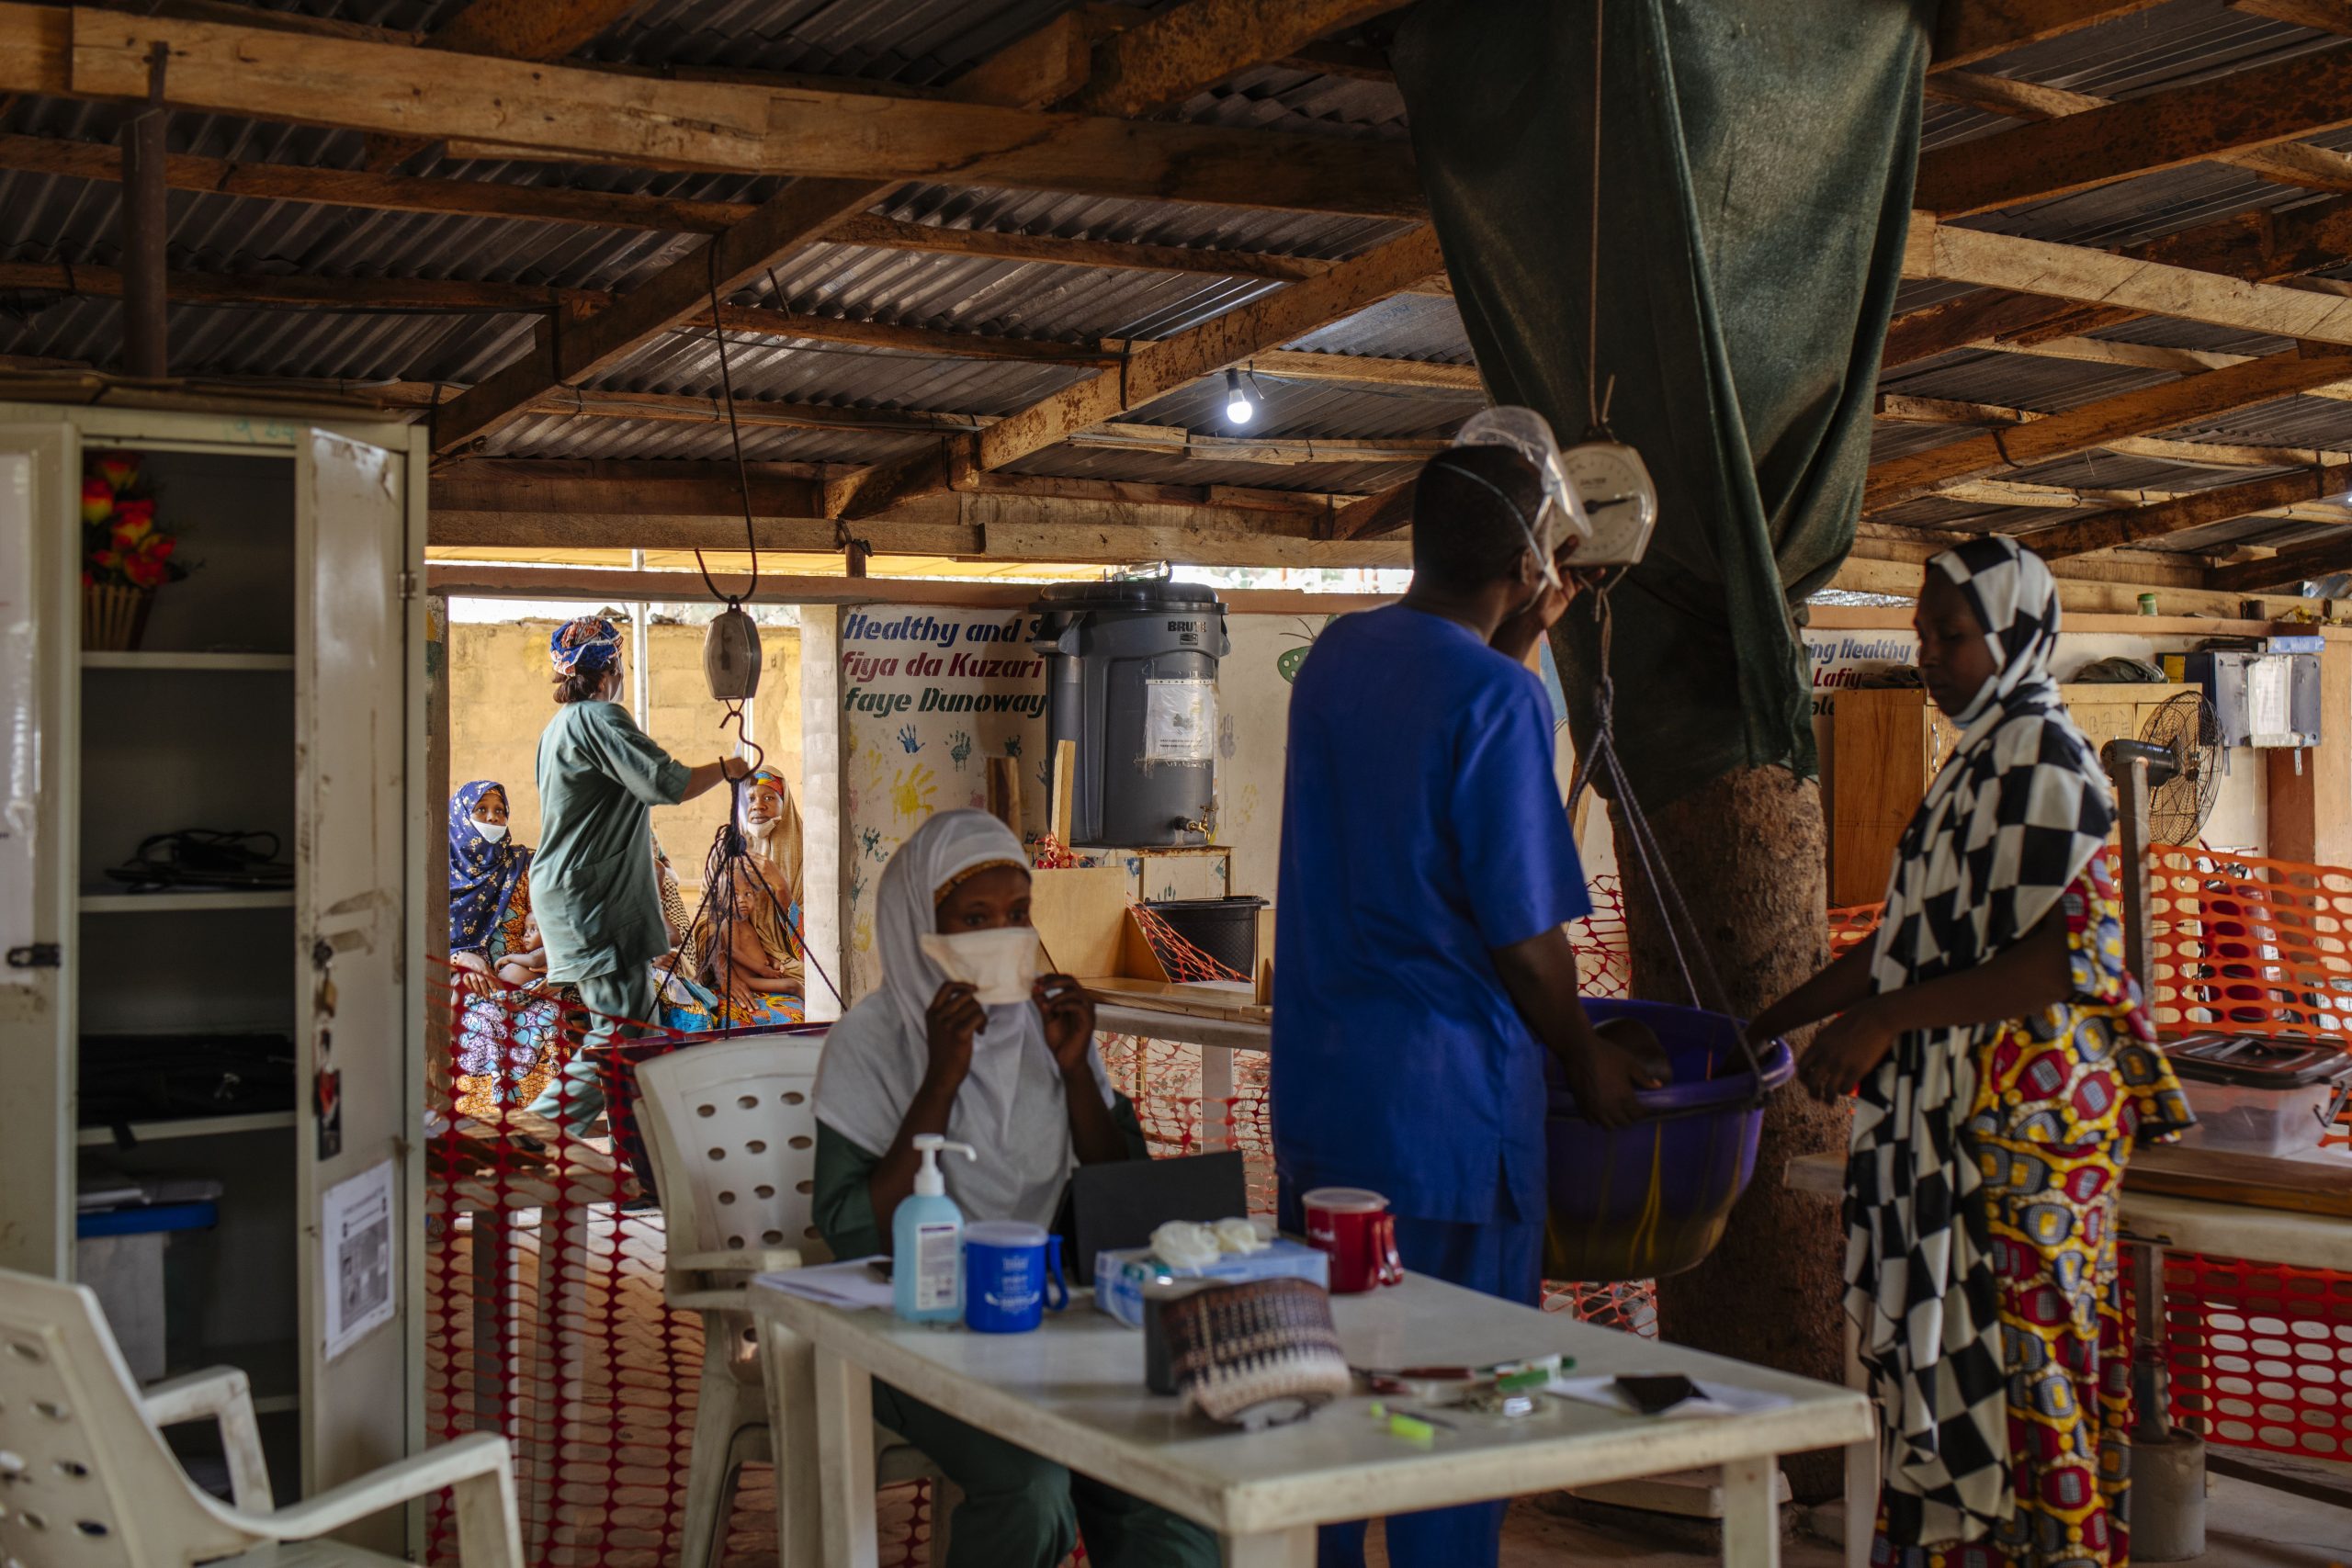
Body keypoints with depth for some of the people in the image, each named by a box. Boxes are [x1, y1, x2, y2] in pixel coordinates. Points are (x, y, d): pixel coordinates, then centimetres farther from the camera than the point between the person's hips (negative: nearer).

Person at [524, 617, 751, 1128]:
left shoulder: (559, 725, 17)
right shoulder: (598, 718, -15)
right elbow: (668, 784, -22)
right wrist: (726, 769, -7)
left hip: (571, 895, 10)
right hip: (592, 899, -10)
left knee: (624, 1018, 11)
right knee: (621, 1024, -11)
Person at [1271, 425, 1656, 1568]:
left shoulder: (1338, 654, 6)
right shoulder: (1498, 700, -16)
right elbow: (1523, 935, -15)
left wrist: (1516, 648, 26)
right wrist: (1589, 1064, 0)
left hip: (1315, 1078, 8)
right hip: (1446, 1089, -7)